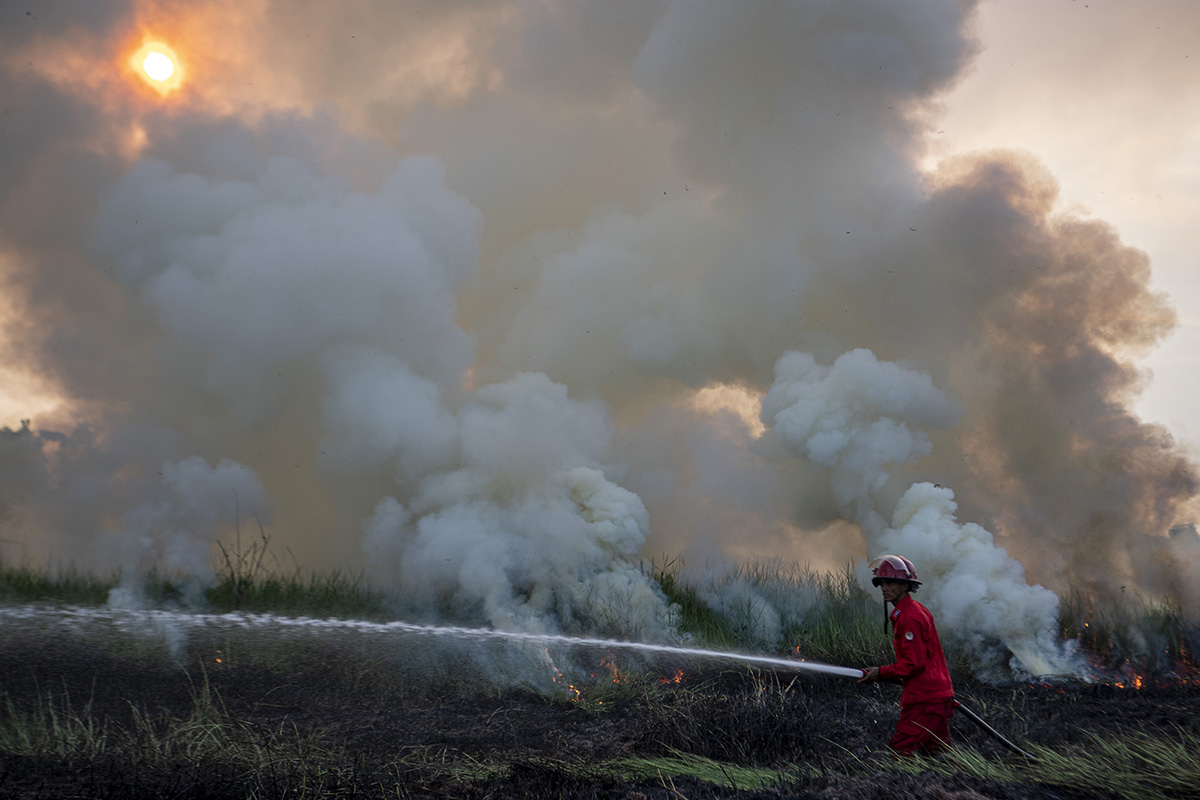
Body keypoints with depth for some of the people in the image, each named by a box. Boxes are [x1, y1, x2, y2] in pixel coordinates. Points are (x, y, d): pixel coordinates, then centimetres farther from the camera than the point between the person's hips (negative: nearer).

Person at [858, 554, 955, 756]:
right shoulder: (916, 610, 14)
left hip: (923, 697, -10)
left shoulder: (909, 617, -18)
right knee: (935, 751, 14)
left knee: (902, 748, -8)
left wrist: (881, 673, -12)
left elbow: (915, 663, -21)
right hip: (938, 693, 10)